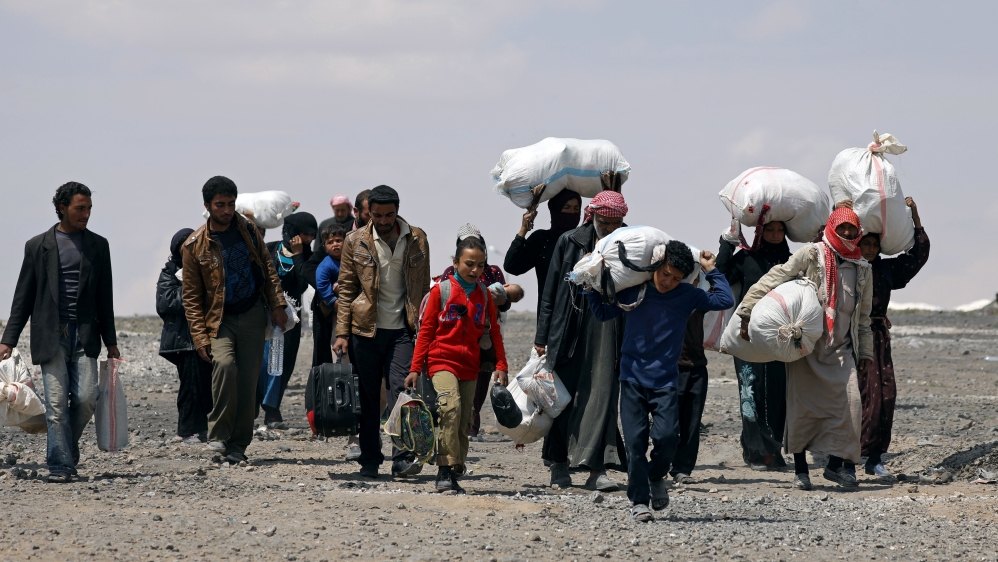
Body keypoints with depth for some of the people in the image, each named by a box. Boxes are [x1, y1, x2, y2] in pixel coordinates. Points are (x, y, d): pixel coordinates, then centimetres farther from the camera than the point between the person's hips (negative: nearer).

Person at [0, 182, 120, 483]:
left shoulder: (97, 246, 12)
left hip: (84, 336, 2)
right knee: (56, 402, -7)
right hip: (50, 336, -1)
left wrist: (110, 341, 13)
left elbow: (104, 297, 15)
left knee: (86, 398, -9)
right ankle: (60, 465, -2)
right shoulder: (38, 246, 6)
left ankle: (66, 448, 16)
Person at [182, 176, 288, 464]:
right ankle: (217, 436, -19)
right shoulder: (195, 245, -5)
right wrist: (200, 337, -10)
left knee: (248, 381, -1)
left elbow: (267, 268, 13)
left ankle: (237, 445, 8)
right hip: (220, 319, -3)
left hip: (252, 316, 3)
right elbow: (191, 296, -3)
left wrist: (277, 304, 0)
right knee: (225, 364, -28)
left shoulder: (247, 230, 4)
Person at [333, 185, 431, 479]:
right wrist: (342, 333, -1)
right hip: (365, 330, 0)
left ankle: (402, 458, -11)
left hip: (402, 330, 0)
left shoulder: (416, 239, 5)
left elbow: (423, 287, 10)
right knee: (368, 397, 4)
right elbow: (346, 288, 5)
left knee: (402, 392, -11)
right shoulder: (356, 242, 2)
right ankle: (369, 460, 12)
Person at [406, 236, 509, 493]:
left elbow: (494, 333, 13)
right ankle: (445, 471, -25)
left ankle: (454, 475, 12)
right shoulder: (441, 290, -2)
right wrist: (415, 368, -2)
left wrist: (501, 366, 3)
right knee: (451, 407, -26)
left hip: (470, 366, 5)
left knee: (463, 423, 4)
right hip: (442, 362, -5)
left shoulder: (485, 295, 10)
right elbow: (426, 331, 1)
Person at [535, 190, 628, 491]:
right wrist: (542, 336, 2)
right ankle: (559, 464, 19)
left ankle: (597, 469, -10)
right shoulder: (569, 242, 2)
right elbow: (551, 291, 5)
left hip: (609, 333, 0)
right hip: (571, 331, 0)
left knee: (603, 396, -7)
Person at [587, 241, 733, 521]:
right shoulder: (633, 291, 1)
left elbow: (725, 300, -3)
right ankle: (638, 500, 4)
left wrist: (711, 271, 1)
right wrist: (591, 287, 4)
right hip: (632, 379, 0)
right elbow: (603, 314, 16)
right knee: (635, 442, -6)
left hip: (665, 382, 0)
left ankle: (656, 477, 15)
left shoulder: (687, 296, 2)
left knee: (666, 437, -16)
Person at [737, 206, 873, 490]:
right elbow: (776, 278, -8)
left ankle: (837, 462, 0)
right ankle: (800, 468, 8)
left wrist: (865, 350, 18)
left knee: (849, 401, -11)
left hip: (841, 347, 3)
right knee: (803, 404, -2)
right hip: (806, 342, -3)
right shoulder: (812, 254, -3)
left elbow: (863, 315, 21)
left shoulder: (862, 268, 13)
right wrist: (747, 310, -15)